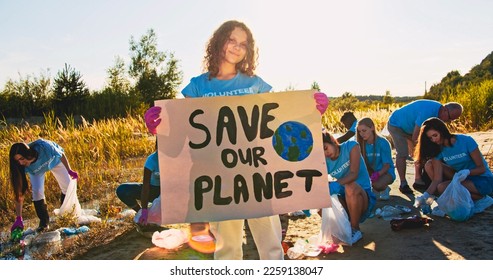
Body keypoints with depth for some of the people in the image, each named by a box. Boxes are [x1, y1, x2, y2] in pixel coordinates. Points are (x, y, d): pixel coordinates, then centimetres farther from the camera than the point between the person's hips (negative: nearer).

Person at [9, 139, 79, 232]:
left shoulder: (44, 147, -46)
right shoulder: (21, 167, -38)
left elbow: (61, 154, -24)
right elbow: (19, 193, -33)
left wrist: (69, 171, -12)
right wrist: (18, 218, -35)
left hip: (54, 160, 0)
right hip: (35, 170, 0)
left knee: (68, 187, 0)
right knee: (37, 191, -20)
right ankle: (44, 222, -1)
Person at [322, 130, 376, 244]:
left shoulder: (351, 146, -8)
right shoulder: (325, 163, 3)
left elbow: (354, 174, -22)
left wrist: (337, 184, -39)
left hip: (363, 198, -4)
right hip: (344, 201, 4)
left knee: (350, 187, -37)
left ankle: (355, 230, -16)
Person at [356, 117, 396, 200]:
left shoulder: (383, 143, -17)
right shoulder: (361, 144, -5)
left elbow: (387, 165, -17)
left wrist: (377, 174, -37)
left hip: (385, 172, -5)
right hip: (370, 172, 5)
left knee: (377, 184, -37)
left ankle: (384, 189, 2)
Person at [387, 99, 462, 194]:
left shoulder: (438, 109, -9)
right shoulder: (427, 111, -37)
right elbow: (415, 138, -34)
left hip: (410, 127, 9)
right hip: (396, 125, -9)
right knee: (402, 154, -19)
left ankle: (418, 180, 7)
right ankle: (403, 184, -11)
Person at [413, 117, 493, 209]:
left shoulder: (466, 141, -18)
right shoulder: (438, 150, -7)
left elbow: (482, 168, -14)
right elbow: (437, 179, -13)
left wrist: (467, 172, -35)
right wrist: (426, 195, -29)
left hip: (483, 180, -5)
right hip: (461, 178, 5)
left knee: (442, 187, -29)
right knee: (429, 164, -13)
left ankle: (479, 197, -9)